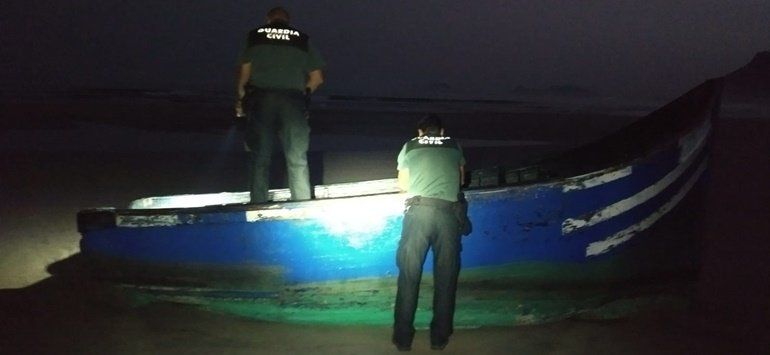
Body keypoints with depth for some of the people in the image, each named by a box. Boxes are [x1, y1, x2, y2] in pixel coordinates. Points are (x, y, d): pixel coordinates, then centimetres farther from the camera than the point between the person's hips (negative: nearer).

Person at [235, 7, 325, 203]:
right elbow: (317, 77, 10)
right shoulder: (302, 39, 14)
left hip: (261, 99, 0)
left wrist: (241, 96, 16)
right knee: (297, 160, 1)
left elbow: (245, 69, 4)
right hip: (293, 100, 0)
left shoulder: (256, 35, 13)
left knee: (260, 159, 2)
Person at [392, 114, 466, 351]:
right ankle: (439, 337, 15)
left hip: (419, 210, -1)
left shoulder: (409, 147, 19)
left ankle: (403, 338, 8)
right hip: (449, 212, 1)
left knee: (409, 275, 5)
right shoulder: (454, 146, 22)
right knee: (445, 277, 8)